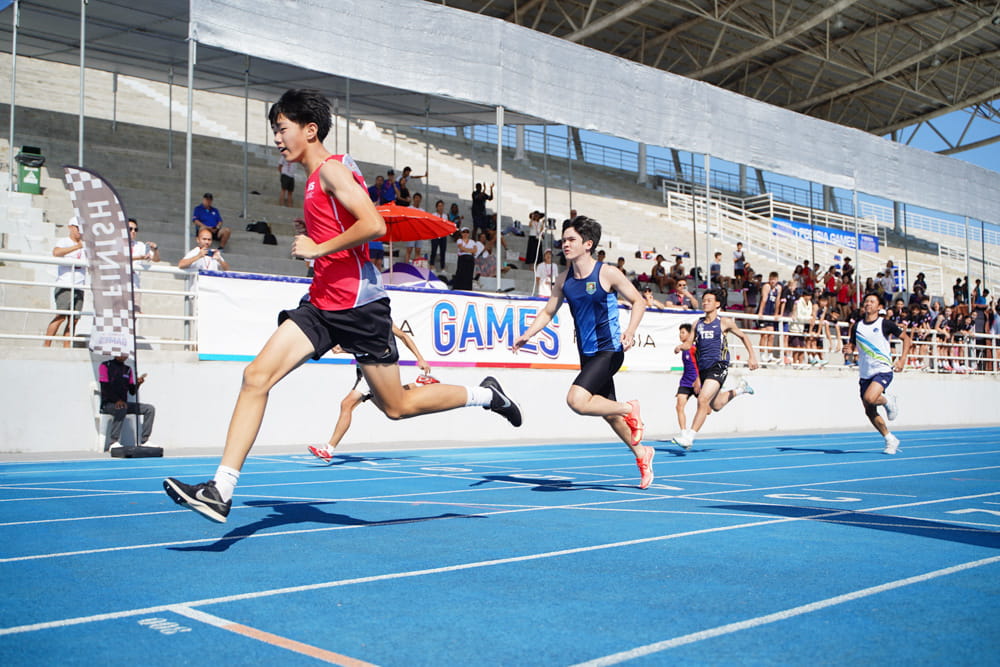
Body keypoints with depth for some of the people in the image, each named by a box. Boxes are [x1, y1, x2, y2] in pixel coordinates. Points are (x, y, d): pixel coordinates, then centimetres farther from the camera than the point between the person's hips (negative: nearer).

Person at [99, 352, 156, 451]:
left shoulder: (128, 369, 16)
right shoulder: (105, 366, -1)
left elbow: (132, 391, 11)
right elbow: (105, 388, -12)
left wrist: (138, 383, -10)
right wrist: (117, 400, -26)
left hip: (123, 403, 6)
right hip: (108, 404, -6)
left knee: (150, 409, -7)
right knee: (121, 409, -39)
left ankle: (144, 441, -9)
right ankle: (113, 442, -36)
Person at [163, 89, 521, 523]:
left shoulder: (332, 169, -11)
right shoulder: (316, 178, 17)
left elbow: (374, 225, -24)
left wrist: (319, 248, -19)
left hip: (358, 303, -9)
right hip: (322, 303, 9)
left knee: (396, 407, 3)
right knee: (257, 376, -8)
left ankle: (485, 394, 25)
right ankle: (220, 490, -9)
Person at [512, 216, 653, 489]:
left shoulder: (607, 273, -11)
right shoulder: (564, 279, 5)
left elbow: (638, 302, -4)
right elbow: (548, 312, 13)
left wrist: (630, 331, -21)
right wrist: (527, 335, -3)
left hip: (609, 351, -7)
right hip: (586, 354, 7)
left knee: (577, 400, -25)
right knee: (607, 412, 16)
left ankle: (629, 409, -1)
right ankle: (641, 454, 37)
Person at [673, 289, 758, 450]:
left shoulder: (724, 322, 1)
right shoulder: (698, 324, 12)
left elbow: (743, 336, 13)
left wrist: (752, 356, 7)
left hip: (718, 366, -6)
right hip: (703, 368, 6)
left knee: (703, 400, -21)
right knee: (715, 405, 17)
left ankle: (690, 436, -20)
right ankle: (739, 389, 45)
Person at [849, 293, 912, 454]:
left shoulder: (885, 324, -3)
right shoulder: (857, 326, 8)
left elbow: (906, 338, 5)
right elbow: (852, 345, 17)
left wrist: (902, 359, -6)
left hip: (883, 370, -5)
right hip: (865, 373, 5)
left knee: (869, 398, -28)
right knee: (869, 411, 4)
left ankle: (888, 401, 6)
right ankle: (890, 440, 21)